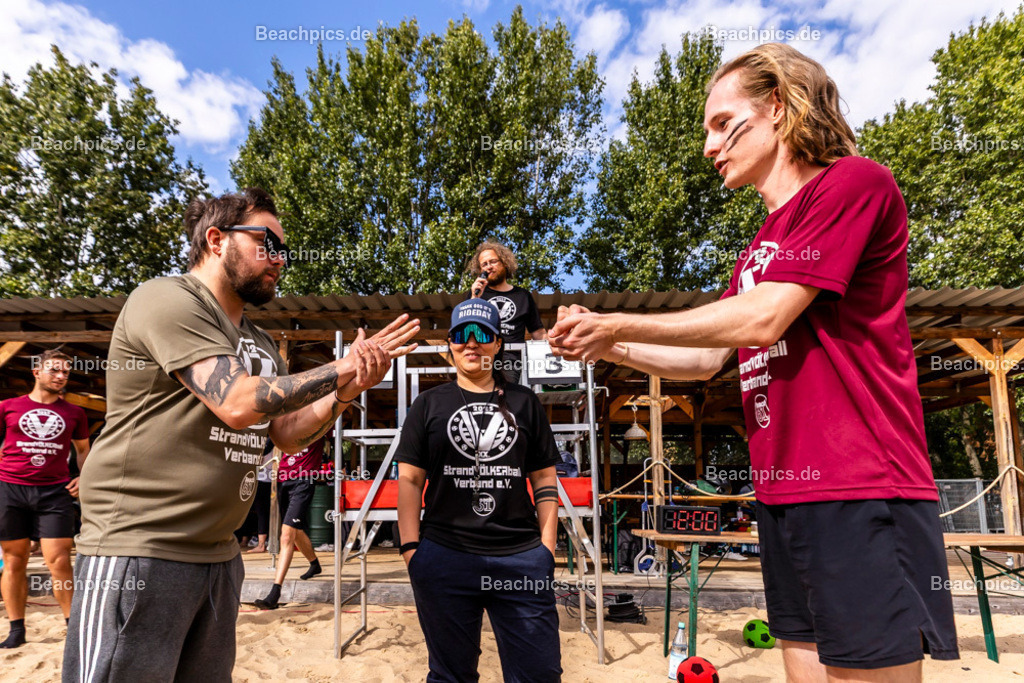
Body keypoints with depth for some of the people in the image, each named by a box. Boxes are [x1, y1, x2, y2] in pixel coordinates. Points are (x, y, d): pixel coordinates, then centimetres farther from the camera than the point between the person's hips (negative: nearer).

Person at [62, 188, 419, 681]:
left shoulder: (260, 344, 16)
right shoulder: (167, 299, -11)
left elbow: (288, 433, 9)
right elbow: (238, 403, -23)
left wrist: (348, 390, -7)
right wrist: (341, 369, -14)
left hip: (218, 557, 8)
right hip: (138, 551, -8)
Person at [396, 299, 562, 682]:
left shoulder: (525, 403, 10)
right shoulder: (429, 404, 9)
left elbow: (545, 480, 10)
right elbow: (409, 479, 5)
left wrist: (547, 547, 3)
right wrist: (410, 547, -4)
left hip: (522, 557, 1)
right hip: (444, 557, 0)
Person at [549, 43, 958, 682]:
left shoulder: (855, 182, -7)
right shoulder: (759, 248, 19)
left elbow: (762, 320, -16)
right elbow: (707, 361, 19)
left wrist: (618, 324, -9)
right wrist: (609, 349, 8)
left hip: (859, 497, -8)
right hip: (784, 497, 8)